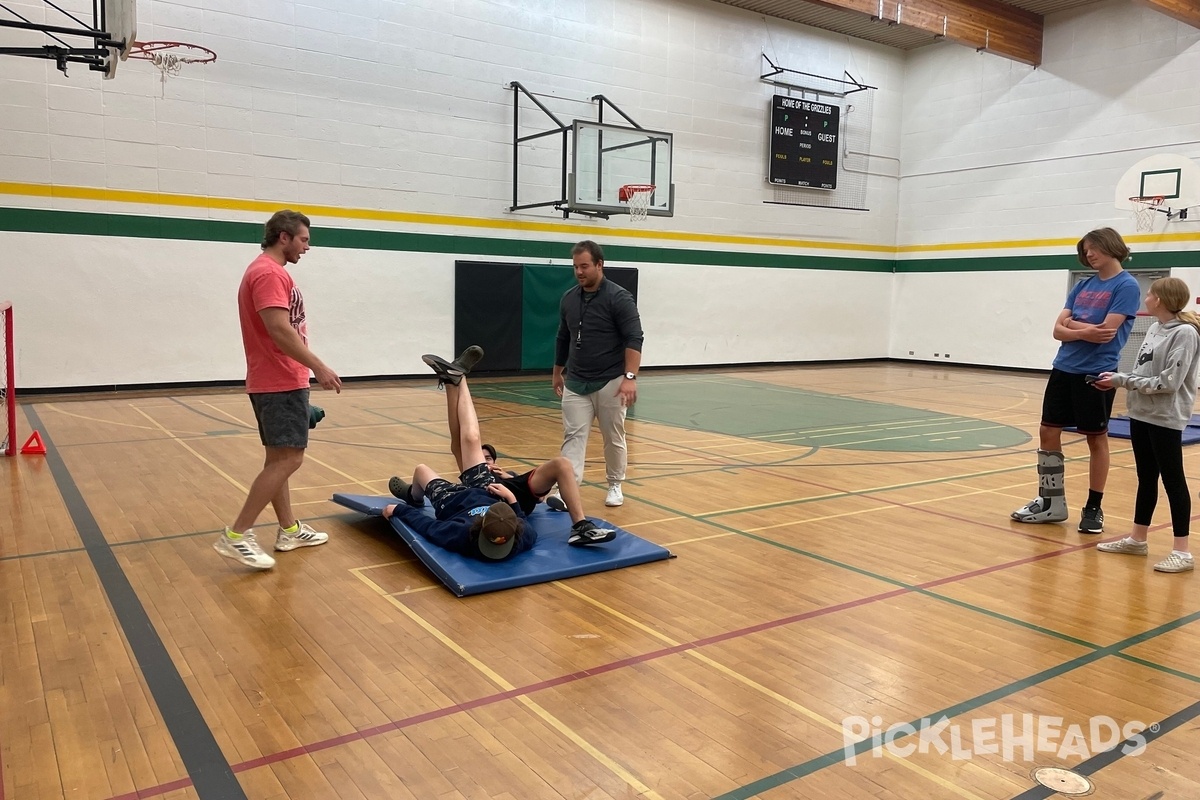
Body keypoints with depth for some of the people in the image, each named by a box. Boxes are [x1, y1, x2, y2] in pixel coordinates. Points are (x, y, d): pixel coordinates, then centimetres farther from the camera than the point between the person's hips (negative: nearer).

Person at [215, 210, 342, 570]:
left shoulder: (268, 271, 18)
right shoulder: (269, 273, -15)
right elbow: (279, 329, -24)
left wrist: (309, 367, 21)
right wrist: (318, 367, -21)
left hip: (275, 381, 11)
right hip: (281, 383, -11)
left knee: (279, 459, 14)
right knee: (288, 459, -10)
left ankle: (289, 529, 23)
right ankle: (236, 535, -7)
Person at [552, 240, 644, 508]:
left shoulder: (619, 297, -11)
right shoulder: (568, 299, 6)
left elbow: (634, 339, -16)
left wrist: (630, 377, -25)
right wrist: (557, 373, 23)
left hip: (610, 382, -4)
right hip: (575, 383, 5)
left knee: (613, 438, 9)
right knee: (573, 436, -4)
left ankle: (615, 485, 26)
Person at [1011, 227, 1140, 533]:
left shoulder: (1126, 285, -6)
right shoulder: (1082, 285, 12)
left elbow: (1106, 332, -16)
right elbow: (1059, 330, 4)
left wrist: (1073, 324, -3)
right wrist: (1084, 331, -15)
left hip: (1096, 374, -6)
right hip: (1064, 369, 6)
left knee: (1096, 439, 5)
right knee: (1048, 432, 7)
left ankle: (1094, 508, 17)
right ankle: (1051, 502, 20)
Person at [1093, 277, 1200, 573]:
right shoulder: (1154, 329, 9)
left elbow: (1168, 382, -19)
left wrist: (1123, 380, -16)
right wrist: (1119, 379, -2)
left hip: (1166, 419, -8)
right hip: (1141, 414, 8)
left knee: (1173, 480, -1)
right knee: (1146, 478, 16)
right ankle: (1137, 539, 27)